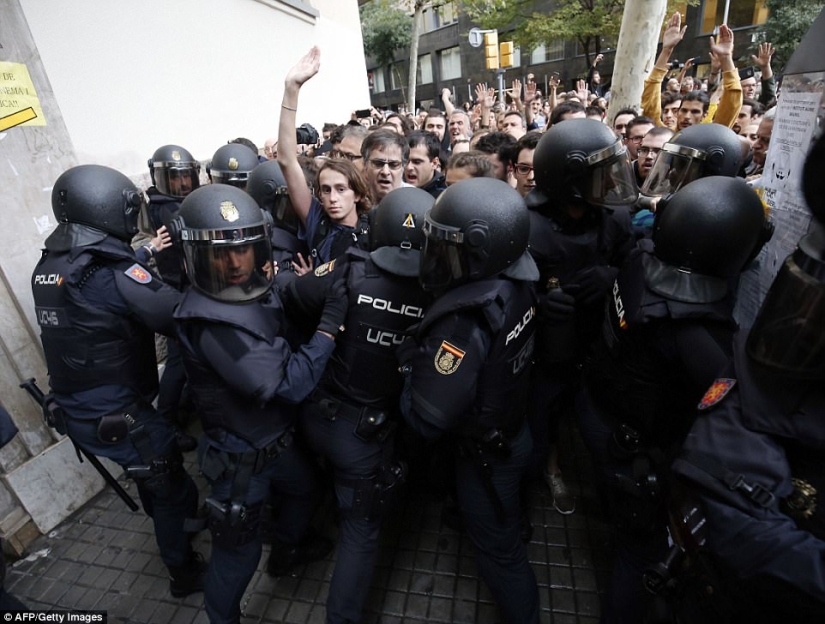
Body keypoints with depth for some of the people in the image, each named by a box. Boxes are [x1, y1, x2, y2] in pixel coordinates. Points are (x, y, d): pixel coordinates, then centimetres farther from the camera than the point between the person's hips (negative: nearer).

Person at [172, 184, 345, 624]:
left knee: (305, 490, 31)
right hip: (241, 455, -8)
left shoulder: (260, 289, -7)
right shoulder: (209, 321, -32)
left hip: (277, 436, 8)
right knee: (239, 550, 14)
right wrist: (329, 323, -30)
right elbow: (288, 384, -33)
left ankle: (286, 550, 61)